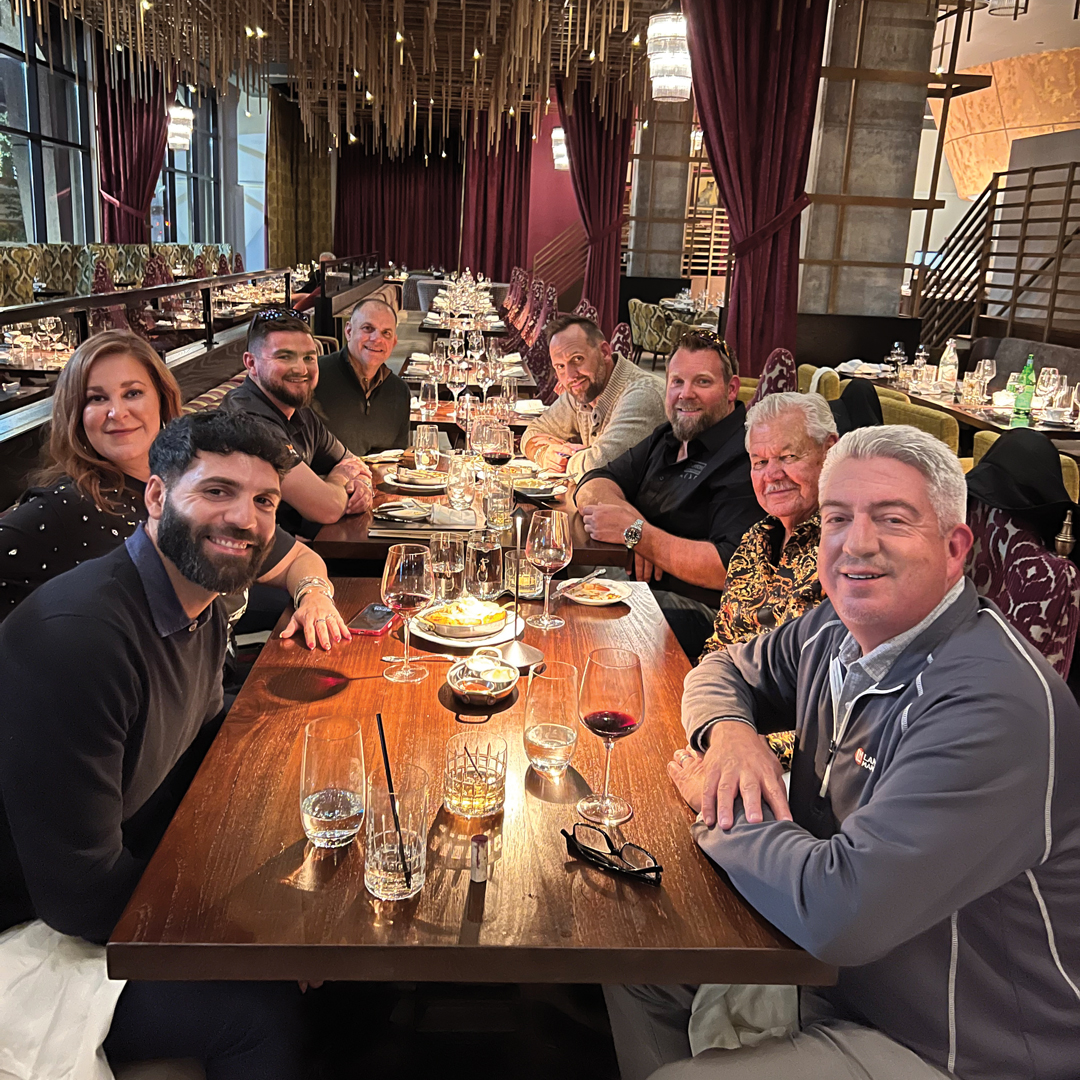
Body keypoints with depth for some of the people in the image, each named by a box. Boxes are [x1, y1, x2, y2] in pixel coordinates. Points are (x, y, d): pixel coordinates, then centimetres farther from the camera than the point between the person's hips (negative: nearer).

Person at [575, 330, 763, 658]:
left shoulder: (745, 458, -14)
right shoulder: (667, 439, 15)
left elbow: (732, 571, -24)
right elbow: (592, 486, 11)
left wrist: (637, 533, -21)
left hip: (697, 607, -8)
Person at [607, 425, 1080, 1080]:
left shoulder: (996, 706, -33)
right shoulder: (837, 633, -4)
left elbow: (835, 909, -38)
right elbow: (727, 669, 15)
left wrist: (716, 806, -19)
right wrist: (729, 730, -10)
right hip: (831, 961, 8)